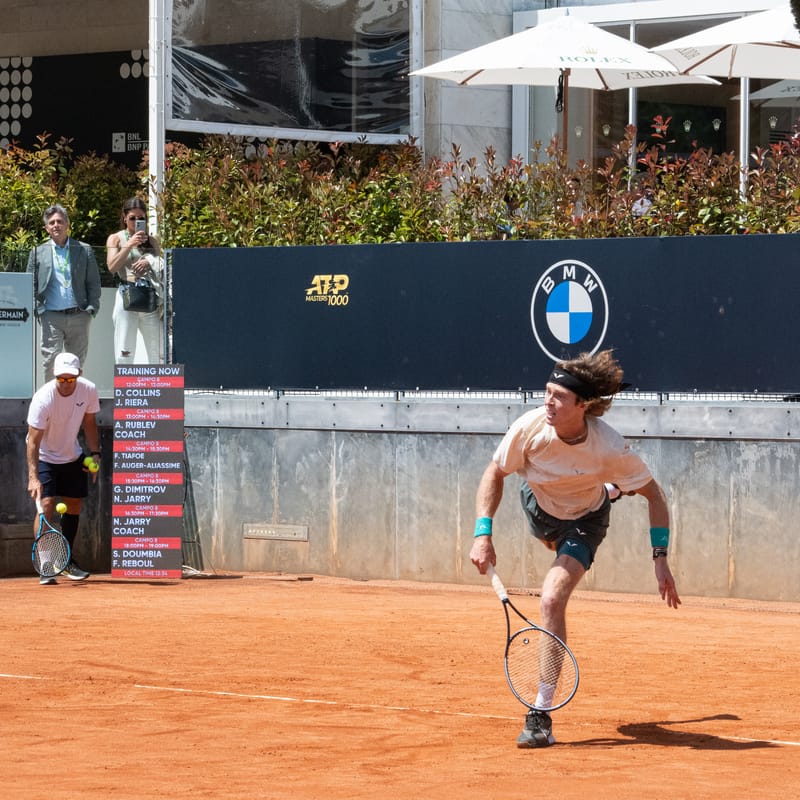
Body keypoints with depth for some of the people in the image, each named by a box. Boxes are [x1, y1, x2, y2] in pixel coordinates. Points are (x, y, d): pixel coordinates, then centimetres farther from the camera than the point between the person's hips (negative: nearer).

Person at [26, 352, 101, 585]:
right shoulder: (43, 399, -32)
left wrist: (95, 453, -7)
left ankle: (66, 561, 27)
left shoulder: (88, 391, -17)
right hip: (44, 458, -5)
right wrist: (33, 477, -40)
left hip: (72, 457, 5)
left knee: (74, 507, 10)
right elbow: (33, 441, -32)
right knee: (46, 506, -17)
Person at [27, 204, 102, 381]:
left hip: (79, 315, 1)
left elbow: (94, 283, 9)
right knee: (51, 361, -9)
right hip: (51, 316, -1)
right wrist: (34, 310, -4)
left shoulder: (84, 250, 9)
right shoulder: (38, 253, 8)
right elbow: (31, 285, 8)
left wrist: (92, 308, -2)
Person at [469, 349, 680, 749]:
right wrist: (482, 534, -26)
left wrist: (660, 559, -27)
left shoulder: (609, 449, -38)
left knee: (552, 601, -24)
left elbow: (654, 495, -22)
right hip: (539, 506, 4)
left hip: (584, 519, -4)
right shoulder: (531, 426, -34)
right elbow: (494, 475, -15)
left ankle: (541, 716, -18)